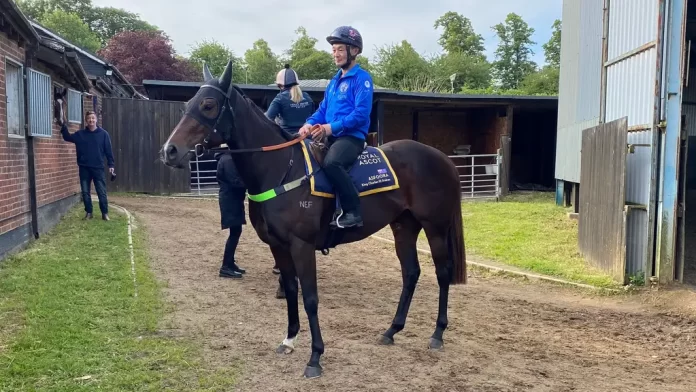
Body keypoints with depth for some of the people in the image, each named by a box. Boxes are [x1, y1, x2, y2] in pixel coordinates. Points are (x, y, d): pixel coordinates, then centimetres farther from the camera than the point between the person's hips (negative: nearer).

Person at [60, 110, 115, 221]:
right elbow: (67, 137, 10)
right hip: (84, 168, 3)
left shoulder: (103, 134, -1)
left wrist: (111, 165, -5)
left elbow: (108, 150, -1)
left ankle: (105, 213, 8)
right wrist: (63, 125, -4)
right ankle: (88, 212, 18)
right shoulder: (80, 134, 6)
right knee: (85, 192, 7)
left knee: (102, 192, 0)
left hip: (98, 168, -2)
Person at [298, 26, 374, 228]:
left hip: (352, 136, -9)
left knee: (331, 162, -37)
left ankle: (353, 212, -27)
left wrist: (331, 127, -22)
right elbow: (322, 109, 19)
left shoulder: (362, 78, -6)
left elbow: (361, 114, -17)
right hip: (332, 136, 9)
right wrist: (309, 124, -2)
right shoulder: (334, 81, 19)